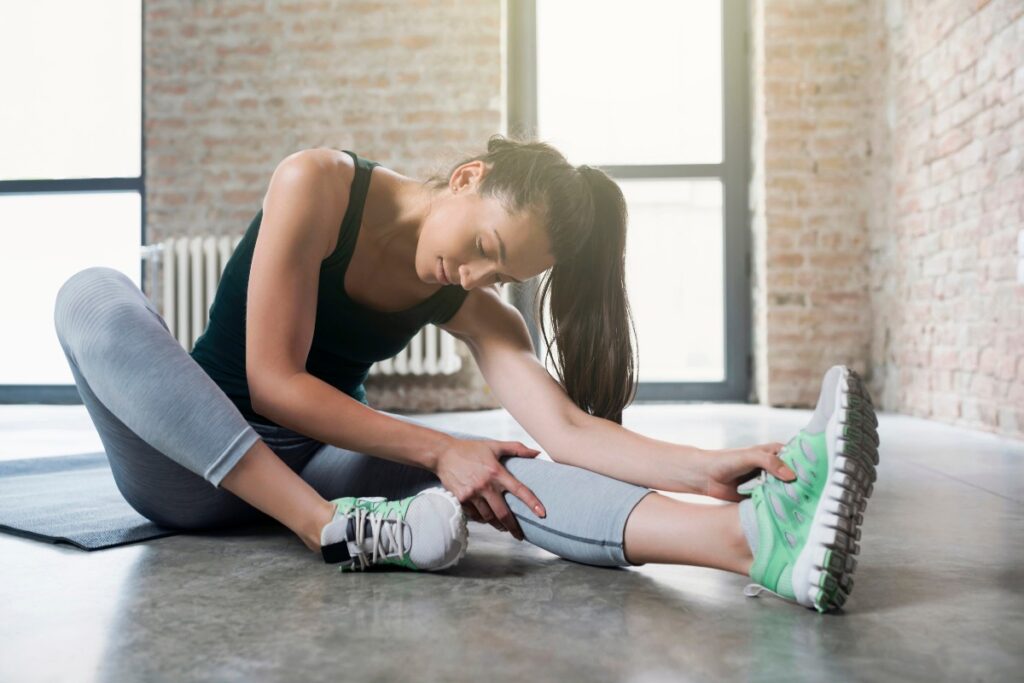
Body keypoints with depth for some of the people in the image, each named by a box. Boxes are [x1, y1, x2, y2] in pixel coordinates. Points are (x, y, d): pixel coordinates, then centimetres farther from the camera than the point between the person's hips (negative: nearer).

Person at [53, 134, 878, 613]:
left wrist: (710, 467, -38)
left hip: (314, 465, 2)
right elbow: (272, 384, -22)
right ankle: (335, 528, -42)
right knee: (95, 296, -32)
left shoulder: (472, 308, -7)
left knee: (490, 467, -28)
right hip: (189, 464, -1)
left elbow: (565, 425, -22)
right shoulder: (317, 184, -19)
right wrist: (437, 451, -27)